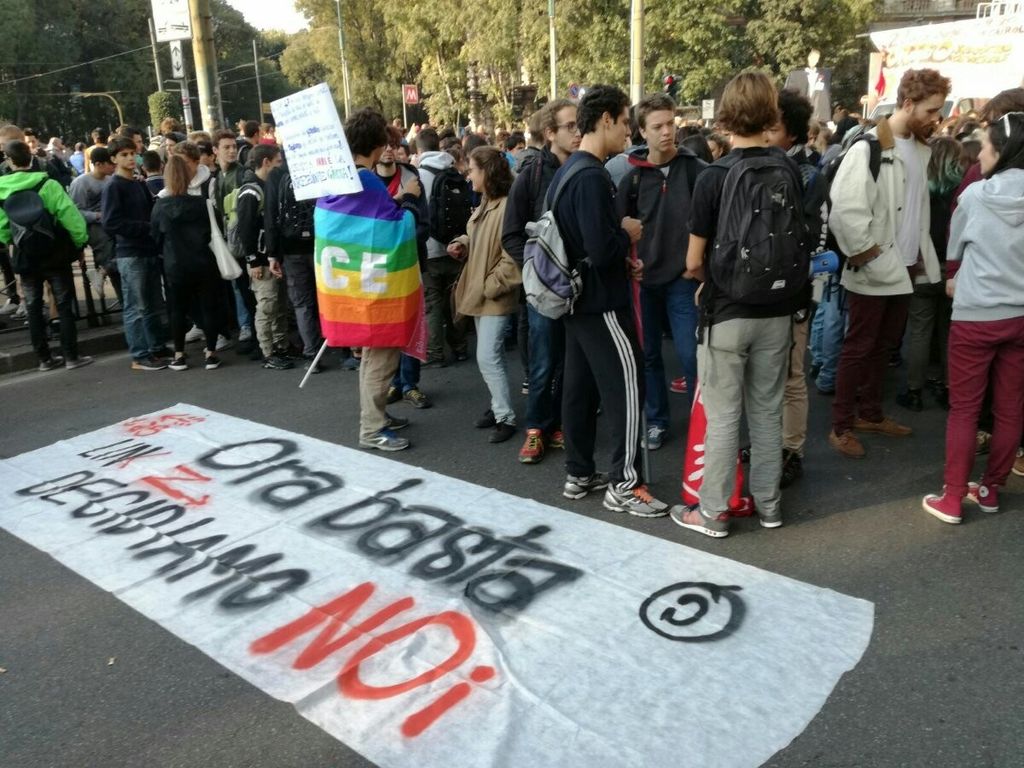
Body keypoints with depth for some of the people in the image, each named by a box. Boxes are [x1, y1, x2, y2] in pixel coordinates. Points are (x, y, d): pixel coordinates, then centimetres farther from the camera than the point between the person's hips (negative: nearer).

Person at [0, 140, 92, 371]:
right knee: (65, 306, 4)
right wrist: (80, 241, -5)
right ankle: (71, 356, 3)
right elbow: (70, 216, -16)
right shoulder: (47, 184, -12)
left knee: (33, 309, 11)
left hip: (25, 258, 3)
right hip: (55, 254, -3)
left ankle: (45, 358, 15)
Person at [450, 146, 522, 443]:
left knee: (488, 357, -9)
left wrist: (491, 286, -18)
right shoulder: (485, 204, 12)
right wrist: (463, 245, 4)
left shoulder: (507, 207, -19)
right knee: (492, 355, 15)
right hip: (481, 293, 10)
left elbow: (513, 257, -22)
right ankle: (498, 407, 27)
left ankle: (506, 417, 2)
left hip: (496, 296, -9)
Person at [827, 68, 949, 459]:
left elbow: (920, 208, 18)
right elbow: (845, 211, -22)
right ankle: (841, 426, 11)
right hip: (873, 273, -7)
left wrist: (922, 256, 10)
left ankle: (869, 413, 30)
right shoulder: (869, 148, -15)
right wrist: (872, 259, -17)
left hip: (904, 268, 8)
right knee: (858, 348, 1)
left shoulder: (921, 148, 10)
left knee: (885, 345, 16)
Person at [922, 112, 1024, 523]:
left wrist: (956, 279, 28)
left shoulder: (976, 194, -7)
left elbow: (955, 247, 9)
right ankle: (990, 490, 24)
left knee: (964, 408, 4)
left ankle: (952, 498, 7)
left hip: (976, 315, -3)